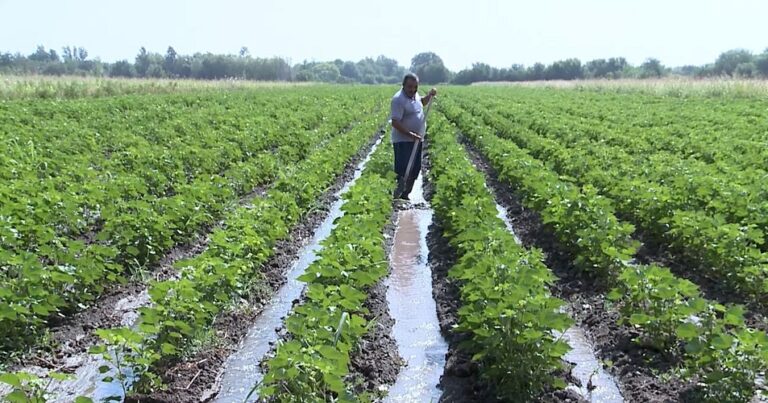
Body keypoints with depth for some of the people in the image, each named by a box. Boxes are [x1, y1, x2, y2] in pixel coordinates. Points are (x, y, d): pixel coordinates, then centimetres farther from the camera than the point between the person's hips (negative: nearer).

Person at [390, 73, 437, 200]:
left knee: (415, 170, 14)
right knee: (404, 172, -13)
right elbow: (395, 123, -24)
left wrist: (430, 95, 12)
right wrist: (410, 134, -30)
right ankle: (396, 197, -8)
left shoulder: (415, 94, 7)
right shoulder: (398, 99, -19)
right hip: (403, 141, -9)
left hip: (416, 140, 9)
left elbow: (422, 103, 31)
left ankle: (405, 195, 26)